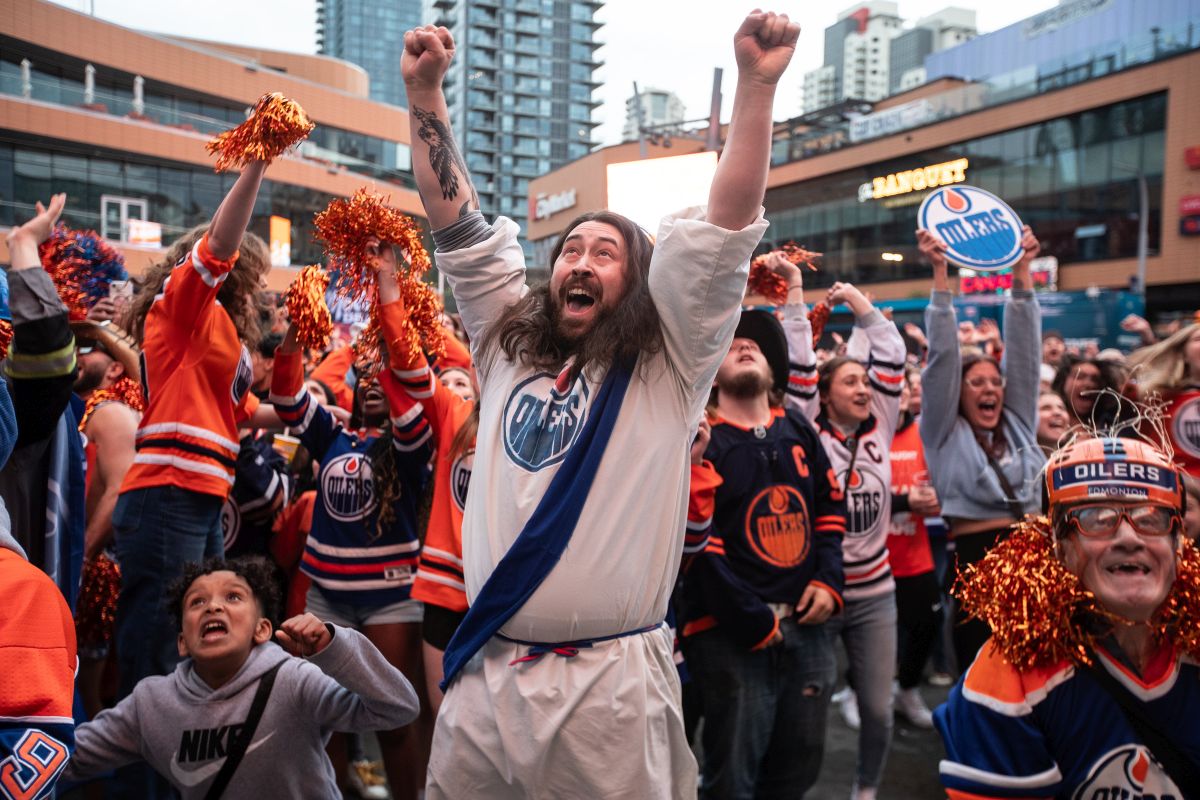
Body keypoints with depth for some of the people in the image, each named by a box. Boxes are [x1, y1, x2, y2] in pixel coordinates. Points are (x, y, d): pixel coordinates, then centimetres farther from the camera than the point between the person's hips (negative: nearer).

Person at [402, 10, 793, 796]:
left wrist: (756, 84, -15)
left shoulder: (668, 366, 0)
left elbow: (724, 233, -9)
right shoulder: (508, 346, 10)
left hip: (609, 684, -3)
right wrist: (425, 93, 4)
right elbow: (460, 232, 9)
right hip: (484, 675, 4)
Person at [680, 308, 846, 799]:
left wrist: (828, 580, 3)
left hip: (805, 624, 6)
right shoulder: (702, 440, -8)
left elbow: (831, 506, 18)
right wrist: (752, 620, -16)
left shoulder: (799, 430, 11)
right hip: (730, 631, -6)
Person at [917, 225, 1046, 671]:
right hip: (976, 559, -4)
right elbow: (943, 355, -4)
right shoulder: (945, 432, 2)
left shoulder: (1017, 424, 13)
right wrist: (940, 273, -8)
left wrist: (1021, 269, 6)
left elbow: (1024, 349, 9)